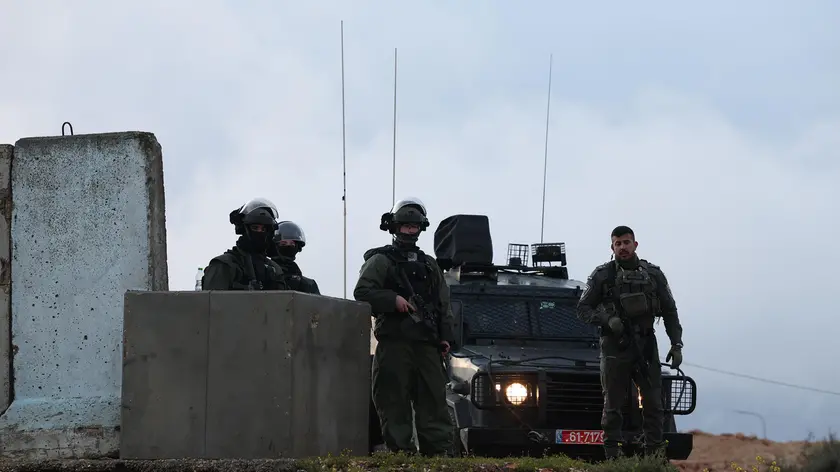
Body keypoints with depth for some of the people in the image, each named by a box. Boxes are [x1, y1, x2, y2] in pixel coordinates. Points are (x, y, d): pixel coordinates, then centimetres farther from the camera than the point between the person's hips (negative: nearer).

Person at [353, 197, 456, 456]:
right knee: (394, 405, -5)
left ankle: (437, 452, 1)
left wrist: (446, 336, 9)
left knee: (434, 401, 1)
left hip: (427, 345, 5)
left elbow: (444, 304, 21)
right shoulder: (381, 260, 5)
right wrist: (393, 300, -19)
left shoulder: (430, 265, 22)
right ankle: (401, 452, -4)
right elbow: (362, 292, -7)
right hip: (394, 345, -5)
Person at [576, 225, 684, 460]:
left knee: (653, 403, -2)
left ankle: (655, 455, 0)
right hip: (615, 346, -2)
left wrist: (676, 344, 3)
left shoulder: (653, 274, 8)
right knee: (613, 405, 1)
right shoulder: (602, 275, 2)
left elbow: (669, 312, 11)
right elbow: (583, 309, 4)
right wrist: (606, 320, -14)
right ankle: (612, 457, 3)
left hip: (646, 346, 2)